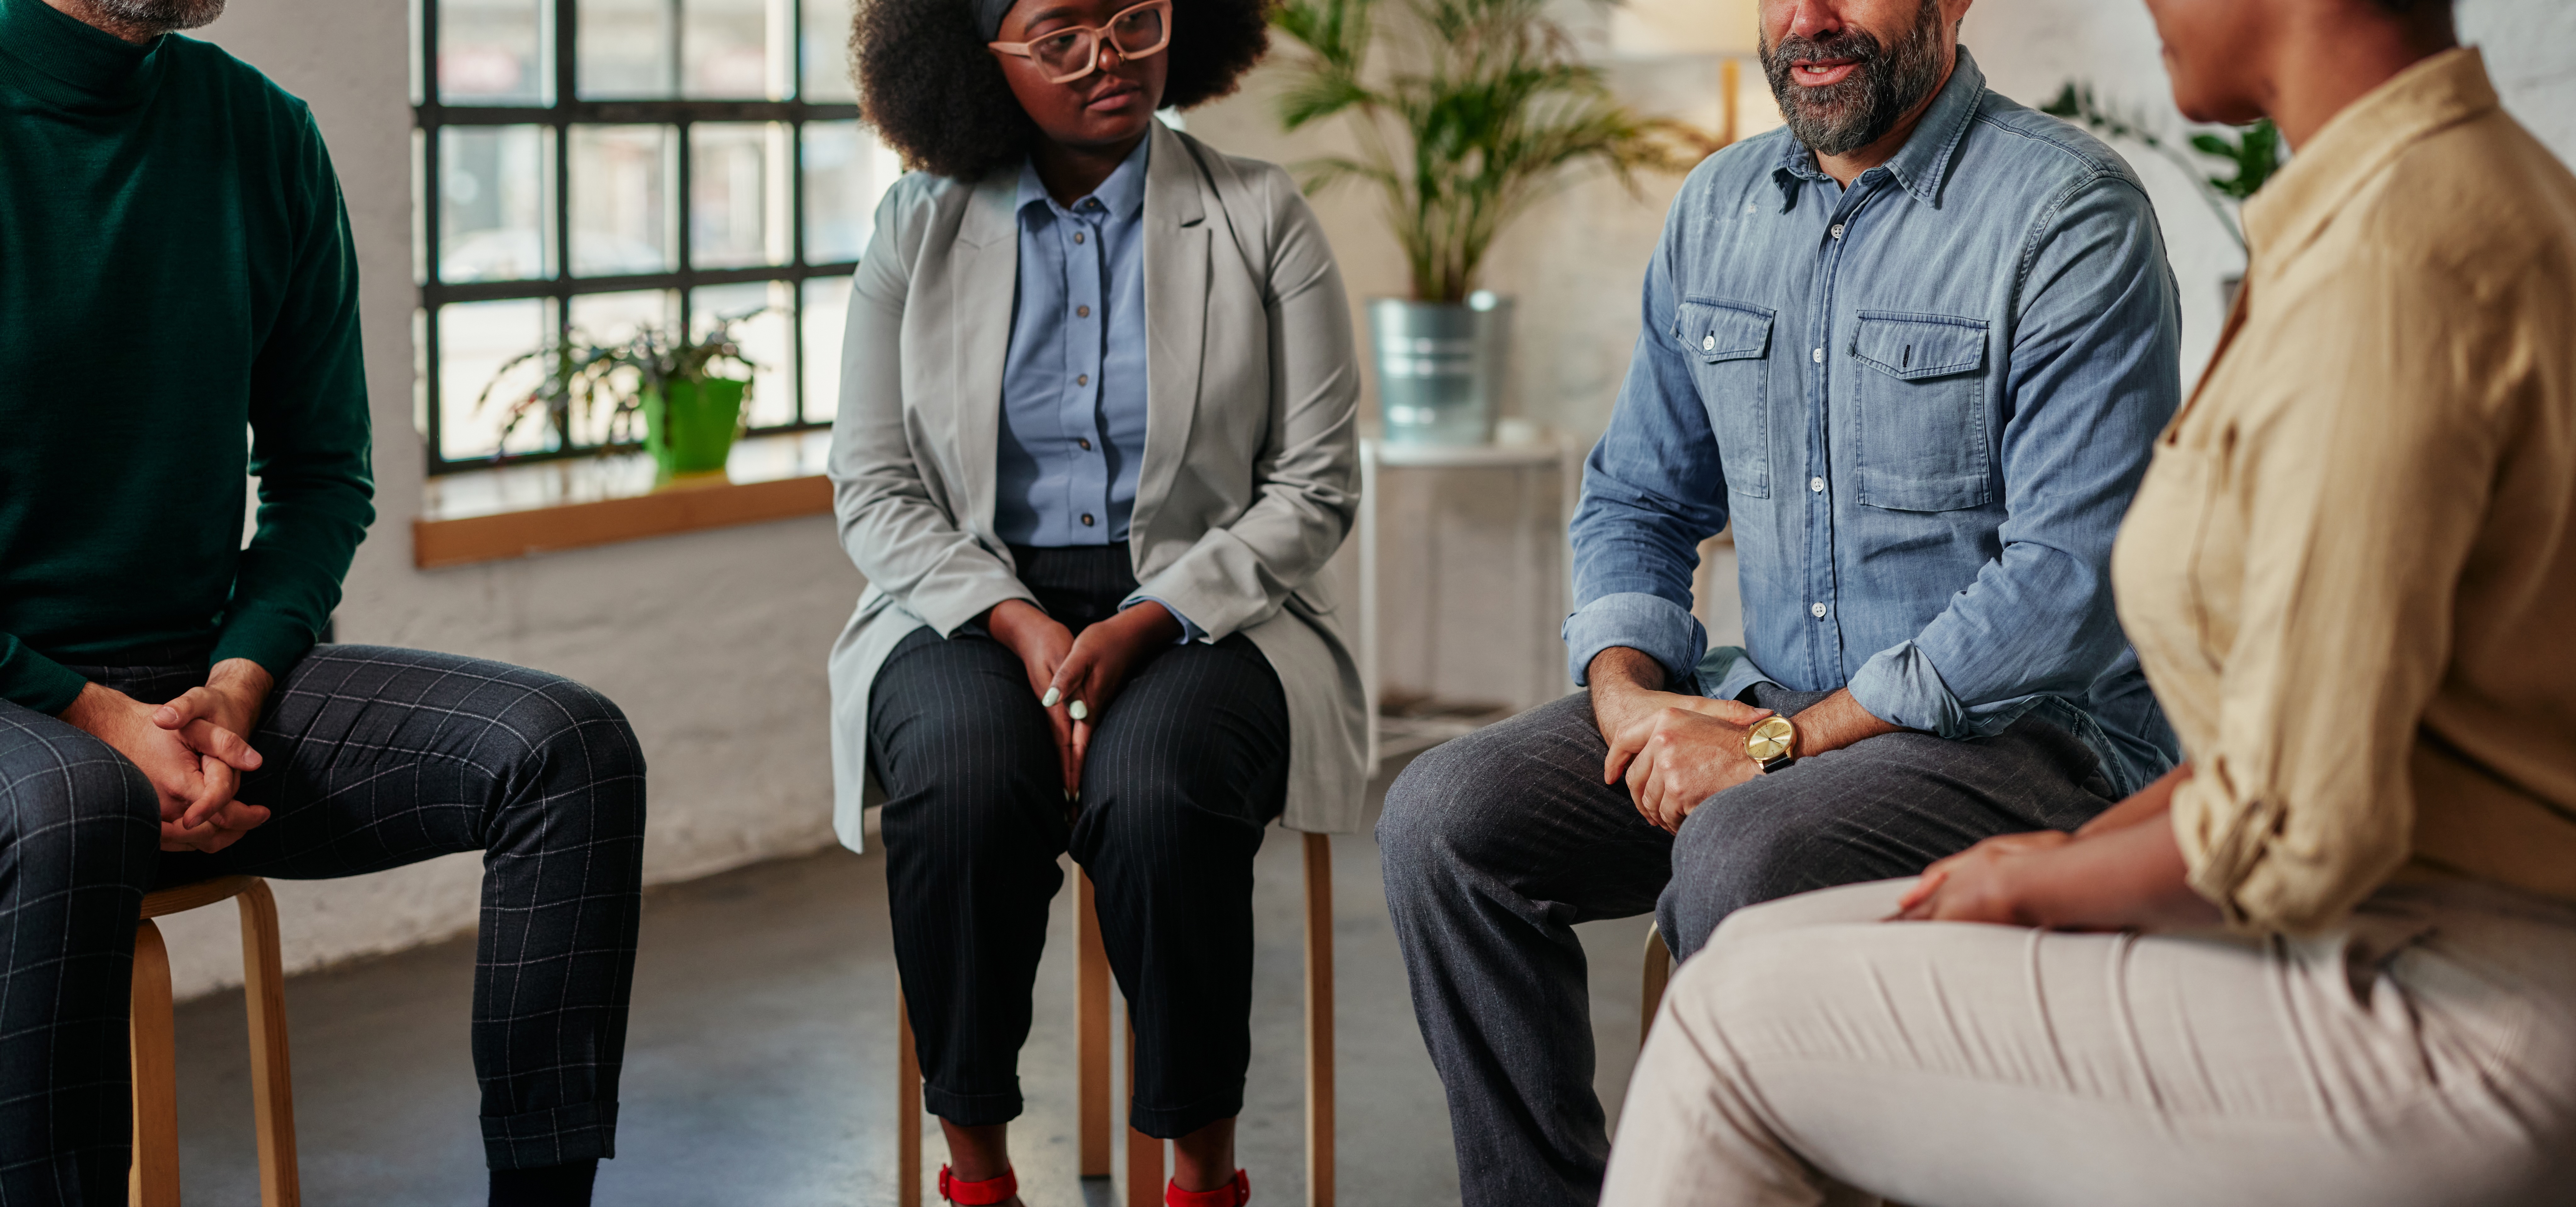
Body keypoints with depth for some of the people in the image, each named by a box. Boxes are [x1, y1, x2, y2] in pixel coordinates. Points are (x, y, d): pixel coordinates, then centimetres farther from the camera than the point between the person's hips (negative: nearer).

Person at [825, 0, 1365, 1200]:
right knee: (965, 783, -32)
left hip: (1199, 605, -1)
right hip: (972, 605, 1)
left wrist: (1144, 625, -15)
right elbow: (872, 486, 5)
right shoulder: (918, 226, 7)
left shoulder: (1260, 219, 3)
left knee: (1152, 794, -33)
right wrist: (1016, 623, -12)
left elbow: (1316, 486, -1)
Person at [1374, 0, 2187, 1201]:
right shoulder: (1717, 208, 10)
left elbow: (2068, 581, -20)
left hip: (2027, 729, -6)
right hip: (1763, 707, 7)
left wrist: (1783, 745, -19)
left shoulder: (2070, 213, -12)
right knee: (1443, 816, -12)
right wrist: (1627, 690, -3)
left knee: (1740, 856, -34)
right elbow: (1637, 495, 19)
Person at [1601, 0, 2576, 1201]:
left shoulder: (2385, 271, -23)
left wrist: (2041, 884, -6)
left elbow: (2298, 831, -25)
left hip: (2443, 1029, -10)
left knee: (1739, 1027, -3)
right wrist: (2089, 843, 10)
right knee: (1767, 959, 11)